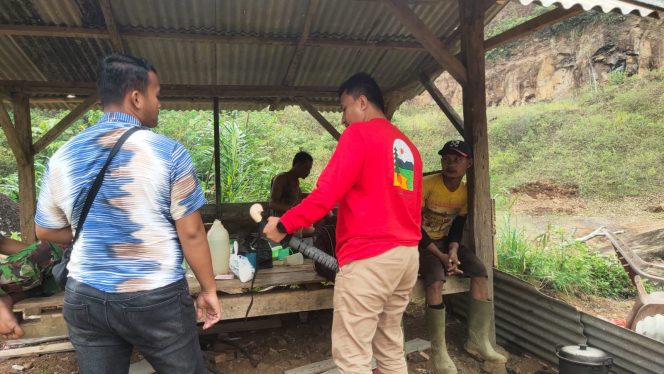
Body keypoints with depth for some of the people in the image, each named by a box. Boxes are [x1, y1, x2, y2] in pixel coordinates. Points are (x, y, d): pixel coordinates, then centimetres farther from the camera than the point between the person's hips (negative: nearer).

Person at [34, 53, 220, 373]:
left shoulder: (62, 157, 0)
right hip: (157, 299, -4)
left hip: (85, 298, 5)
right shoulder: (168, 152, -13)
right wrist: (209, 290, -1)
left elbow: (46, 231, 11)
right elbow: (190, 233, -11)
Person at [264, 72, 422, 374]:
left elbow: (327, 193, -14)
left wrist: (283, 224, -4)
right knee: (390, 347, 18)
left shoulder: (359, 134, -6)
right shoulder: (408, 146, 17)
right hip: (407, 254, 9)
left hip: (369, 257, -9)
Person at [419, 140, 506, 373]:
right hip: (422, 243, -6)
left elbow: (457, 228, 3)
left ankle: (478, 340, -4)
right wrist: (440, 255, -24)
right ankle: (439, 352, -23)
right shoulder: (427, 185, -18)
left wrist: (453, 251, -18)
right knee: (435, 280, -32)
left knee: (480, 272, -14)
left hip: (445, 241, 6)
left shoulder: (466, 193, 0)